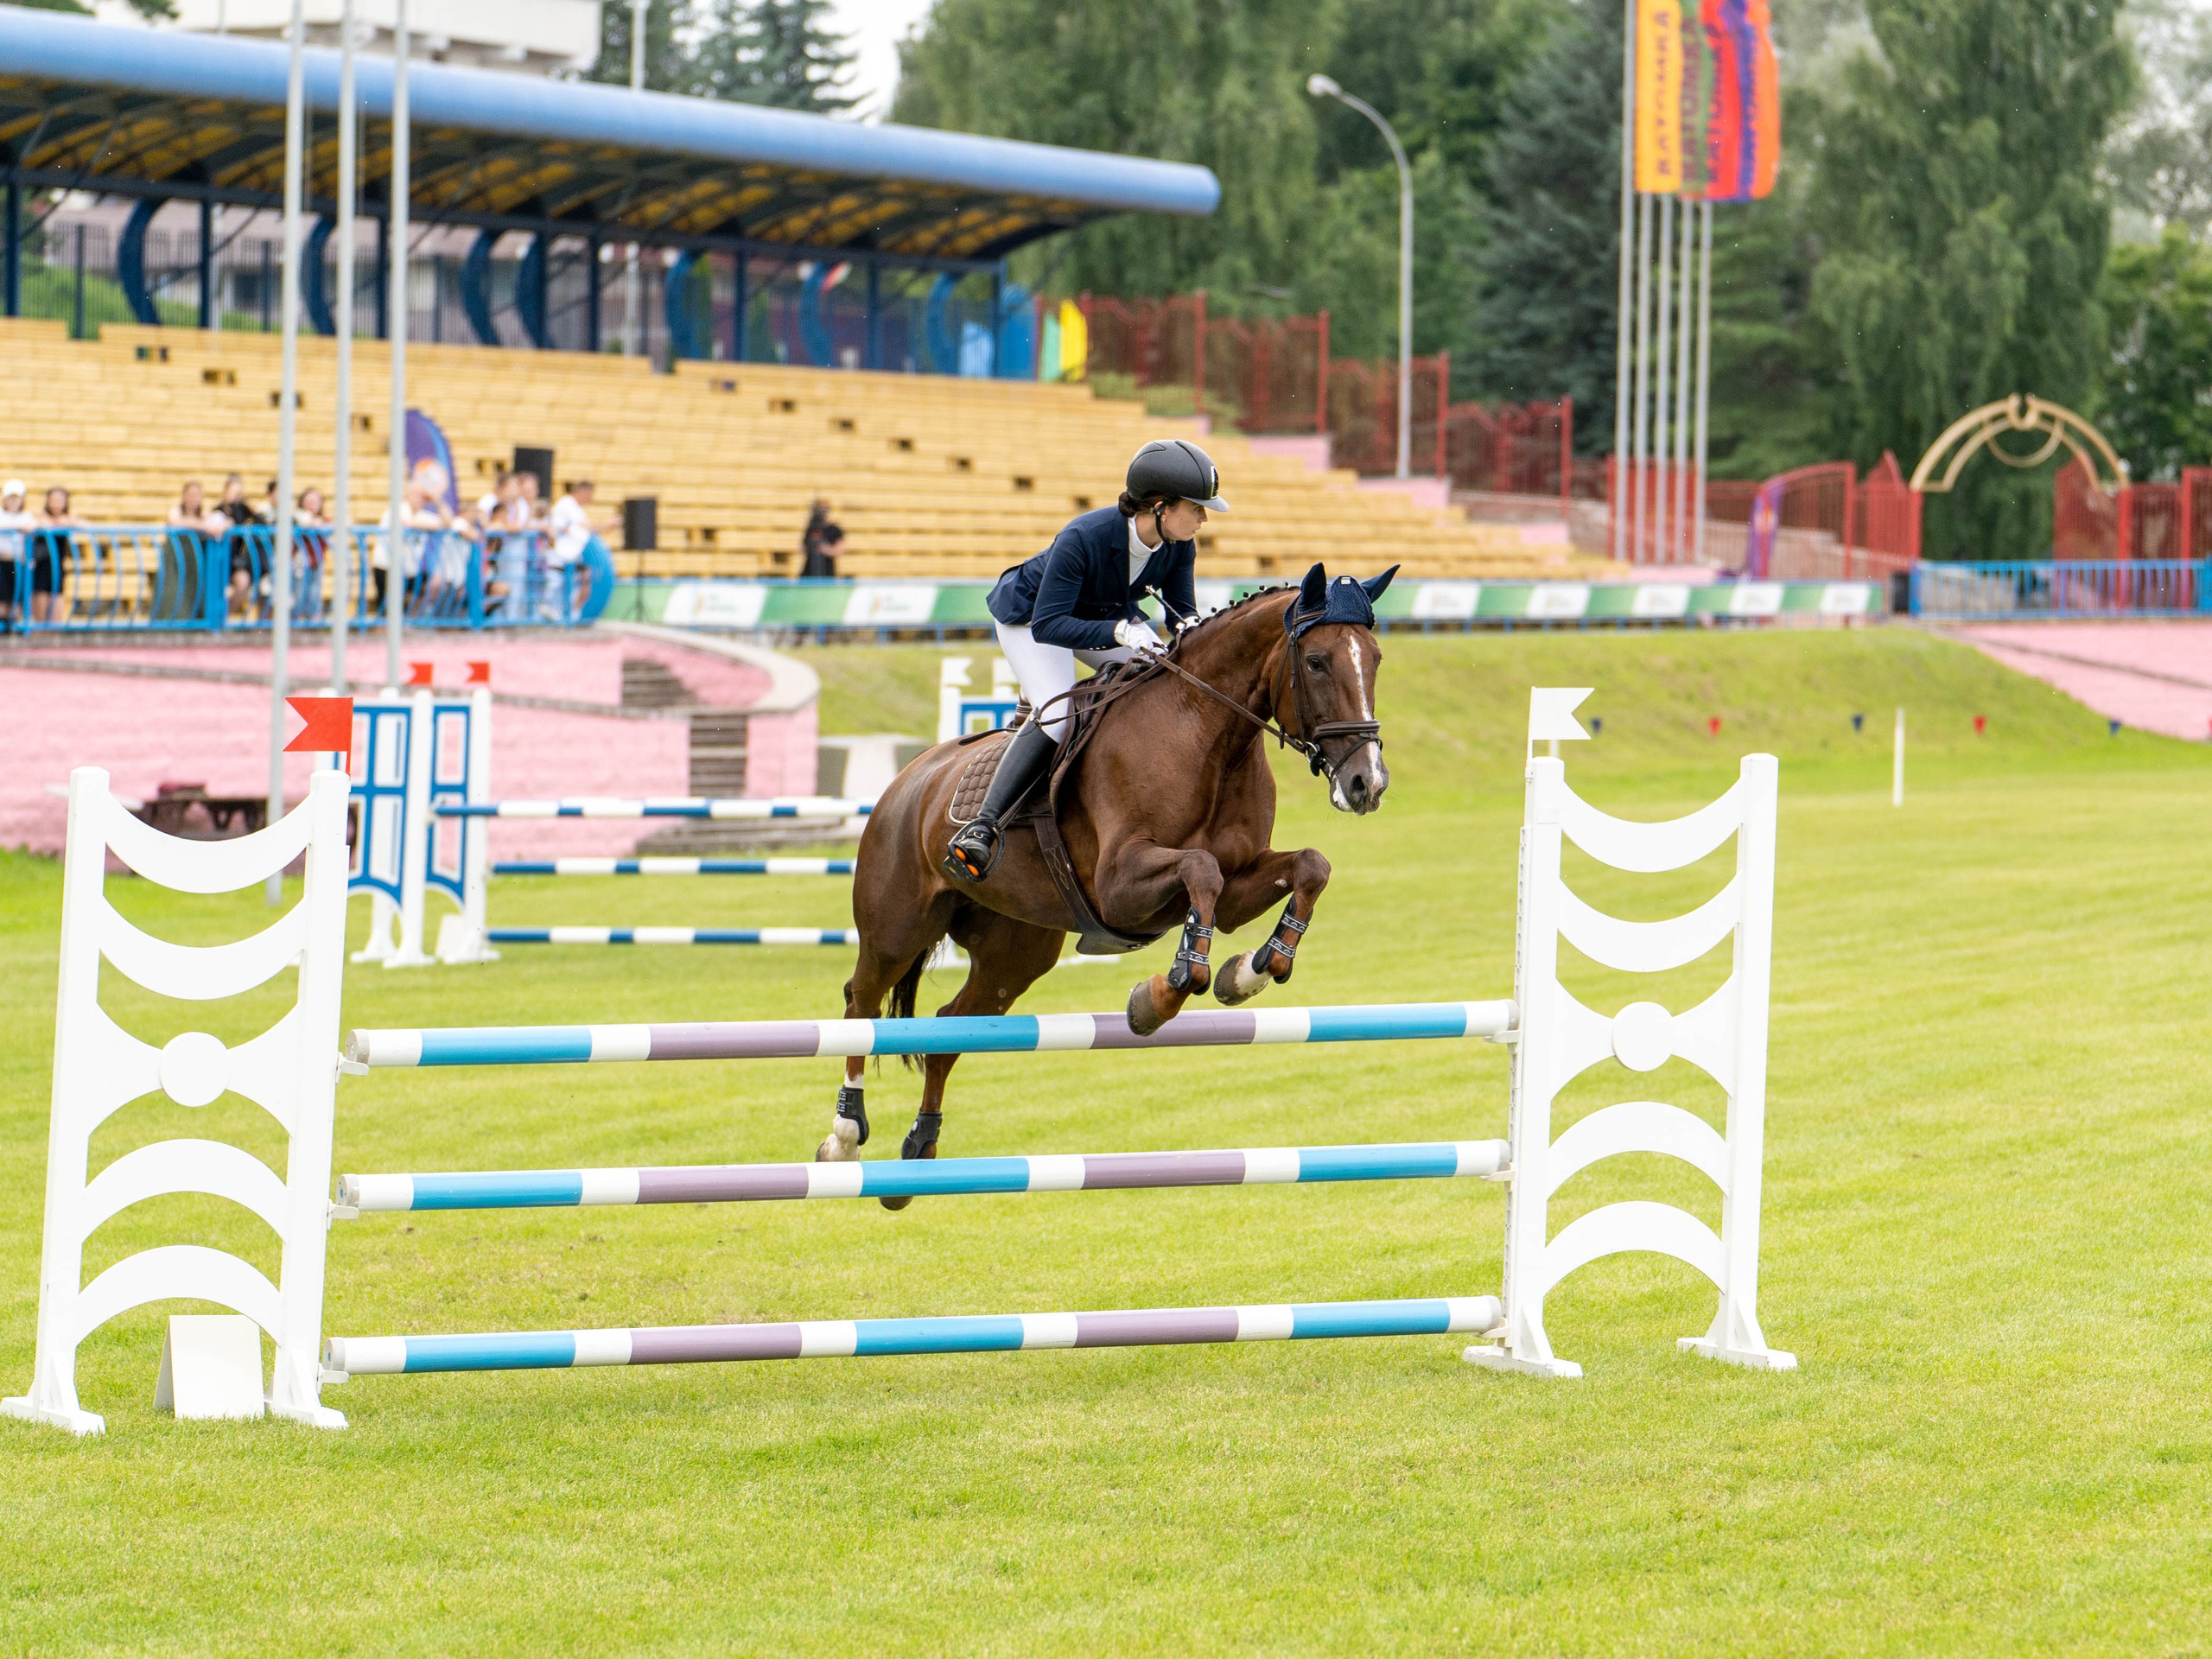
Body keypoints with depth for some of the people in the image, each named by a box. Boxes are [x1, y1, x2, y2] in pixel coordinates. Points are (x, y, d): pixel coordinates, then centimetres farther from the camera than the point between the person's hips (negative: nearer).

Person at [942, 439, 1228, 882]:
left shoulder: (1180, 545, -20)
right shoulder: (1083, 537, -39)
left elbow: (1182, 612, -9)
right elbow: (1047, 625, -39)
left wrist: (1193, 627, -34)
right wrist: (1120, 631, -51)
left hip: (1114, 618, 6)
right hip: (1031, 617, -6)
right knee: (1057, 716, -31)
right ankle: (982, 826, -34)